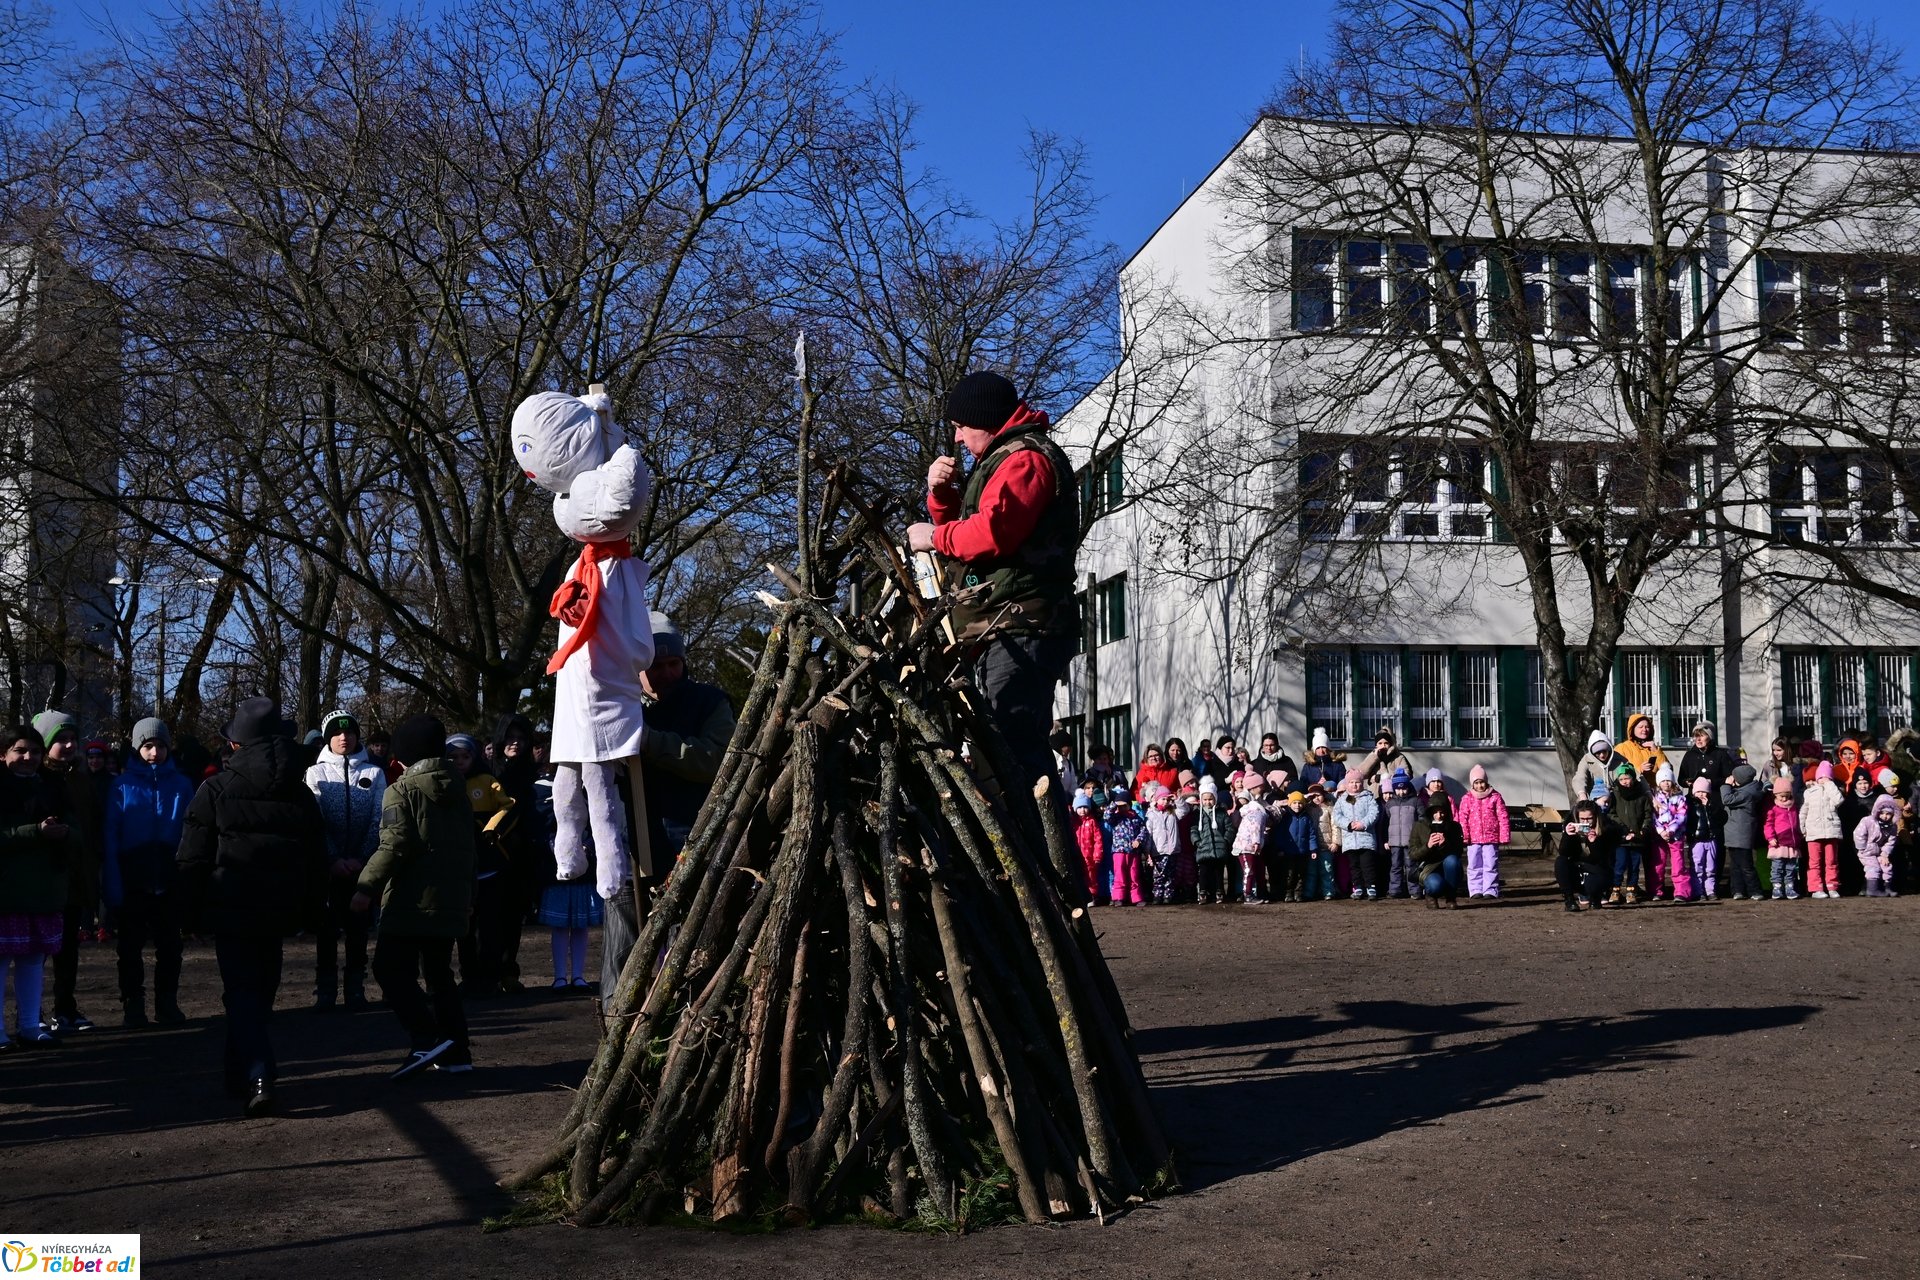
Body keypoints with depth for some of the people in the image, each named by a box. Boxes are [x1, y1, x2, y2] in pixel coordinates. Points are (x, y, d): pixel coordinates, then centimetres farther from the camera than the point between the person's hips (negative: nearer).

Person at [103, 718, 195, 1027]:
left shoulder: (181, 785, 1)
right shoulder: (122, 786, -3)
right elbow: (110, 840, -6)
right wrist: (113, 886, -13)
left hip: (170, 882, 1)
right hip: (132, 882, -1)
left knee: (170, 947, 9)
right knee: (131, 947, 7)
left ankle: (167, 1005, 20)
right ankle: (133, 1007, 17)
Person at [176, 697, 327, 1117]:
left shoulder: (215, 790, -7)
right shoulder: (300, 793, 5)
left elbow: (193, 858, -4)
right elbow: (317, 859, 10)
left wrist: (194, 908, 7)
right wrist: (307, 909, 16)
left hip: (230, 909, -4)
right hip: (279, 910, 4)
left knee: (241, 993, -2)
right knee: (260, 992, 17)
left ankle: (257, 1080, -18)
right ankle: (241, 1077, 28)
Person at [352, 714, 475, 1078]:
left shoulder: (401, 791, -9)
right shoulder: (458, 789, 14)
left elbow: (394, 846, -19)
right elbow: (468, 845, 19)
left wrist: (367, 887, -18)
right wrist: (467, 893, 27)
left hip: (413, 899, -8)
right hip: (451, 899, 8)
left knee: (391, 967, -4)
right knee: (439, 972, 14)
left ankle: (426, 1039, -16)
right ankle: (456, 1051, 12)